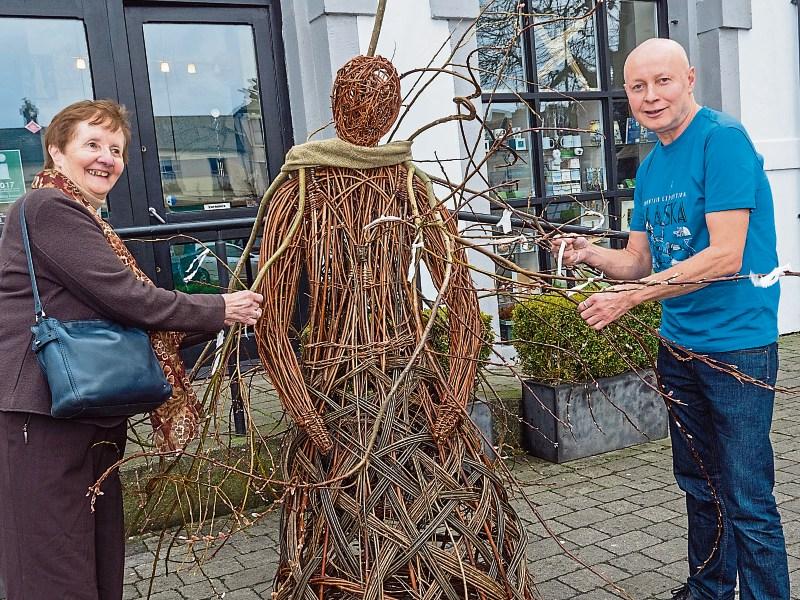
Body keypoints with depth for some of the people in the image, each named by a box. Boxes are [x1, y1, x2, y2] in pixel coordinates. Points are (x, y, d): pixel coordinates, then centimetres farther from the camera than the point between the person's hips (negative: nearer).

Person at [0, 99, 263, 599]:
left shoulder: (86, 222, 21)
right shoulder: (49, 208, -11)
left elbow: (113, 309, 16)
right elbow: (125, 297, -17)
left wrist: (209, 321, 11)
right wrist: (218, 309, -7)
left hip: (89, 417, 10)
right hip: (42, 417, -10)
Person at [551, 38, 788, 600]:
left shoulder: (723, 138, -14)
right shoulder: (650, 166, 10)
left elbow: (726, 256, -21)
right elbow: (640, 261, 13)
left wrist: (630, 296, -22)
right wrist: (589, 253, -6)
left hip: (736, 344, -8)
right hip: (679, 344, 8)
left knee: (747, 501, -1)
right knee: (700, 486, 20)